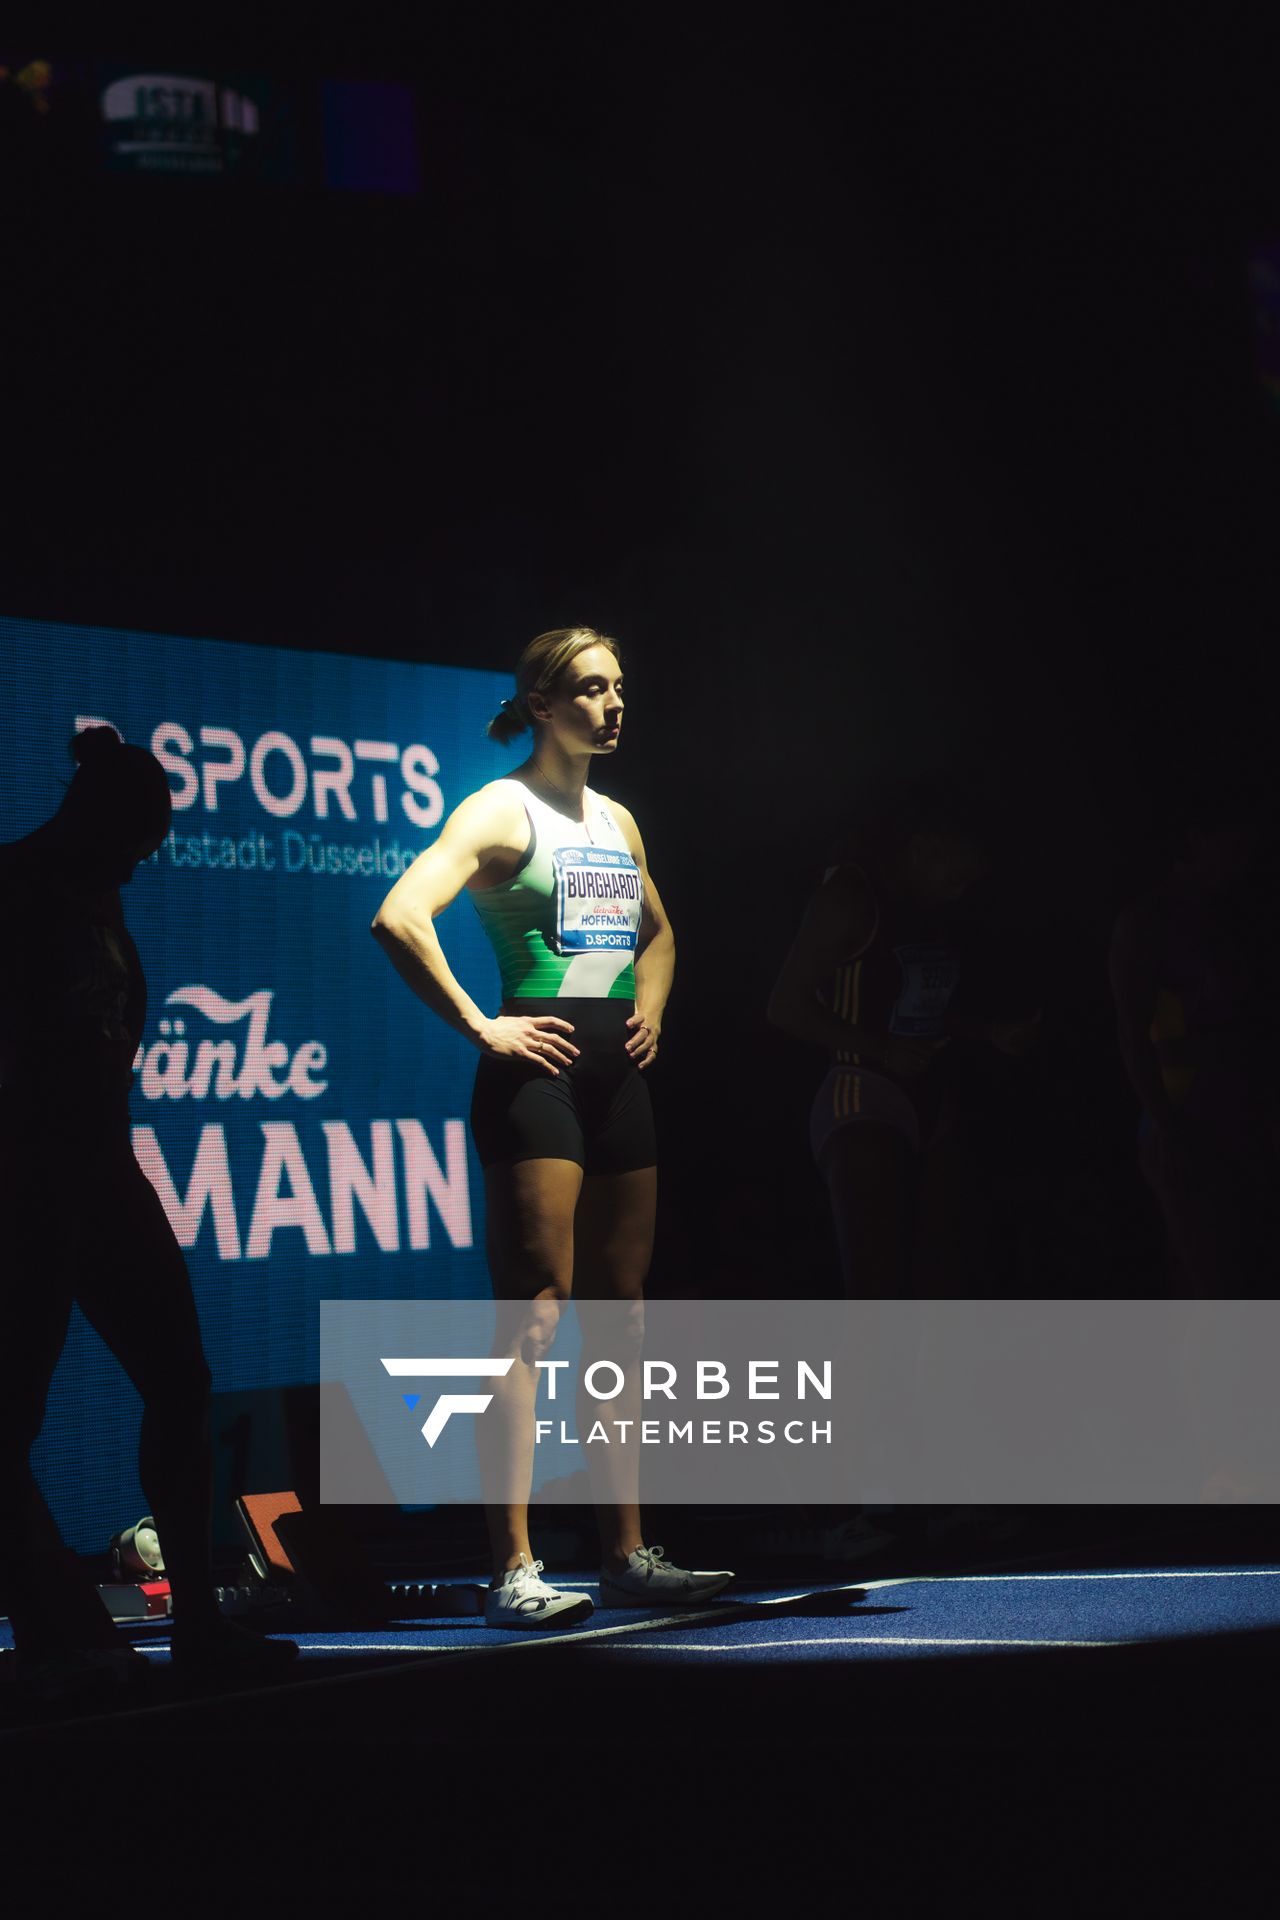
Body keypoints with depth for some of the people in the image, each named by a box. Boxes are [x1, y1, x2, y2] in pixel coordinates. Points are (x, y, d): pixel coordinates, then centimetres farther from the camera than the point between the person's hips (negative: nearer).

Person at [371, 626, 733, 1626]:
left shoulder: (617, 820, 18)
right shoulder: (502, 810, -6)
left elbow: (658, 931, 36)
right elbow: (400, 916, -20)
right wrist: (481, 1025, -17)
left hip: (617, 1075, 8)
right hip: (539, 1070, -8)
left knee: (622, 1316, 9)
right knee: (533, 1317, -12)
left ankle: (628, 1553, 16)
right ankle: (515, 1570, -13)